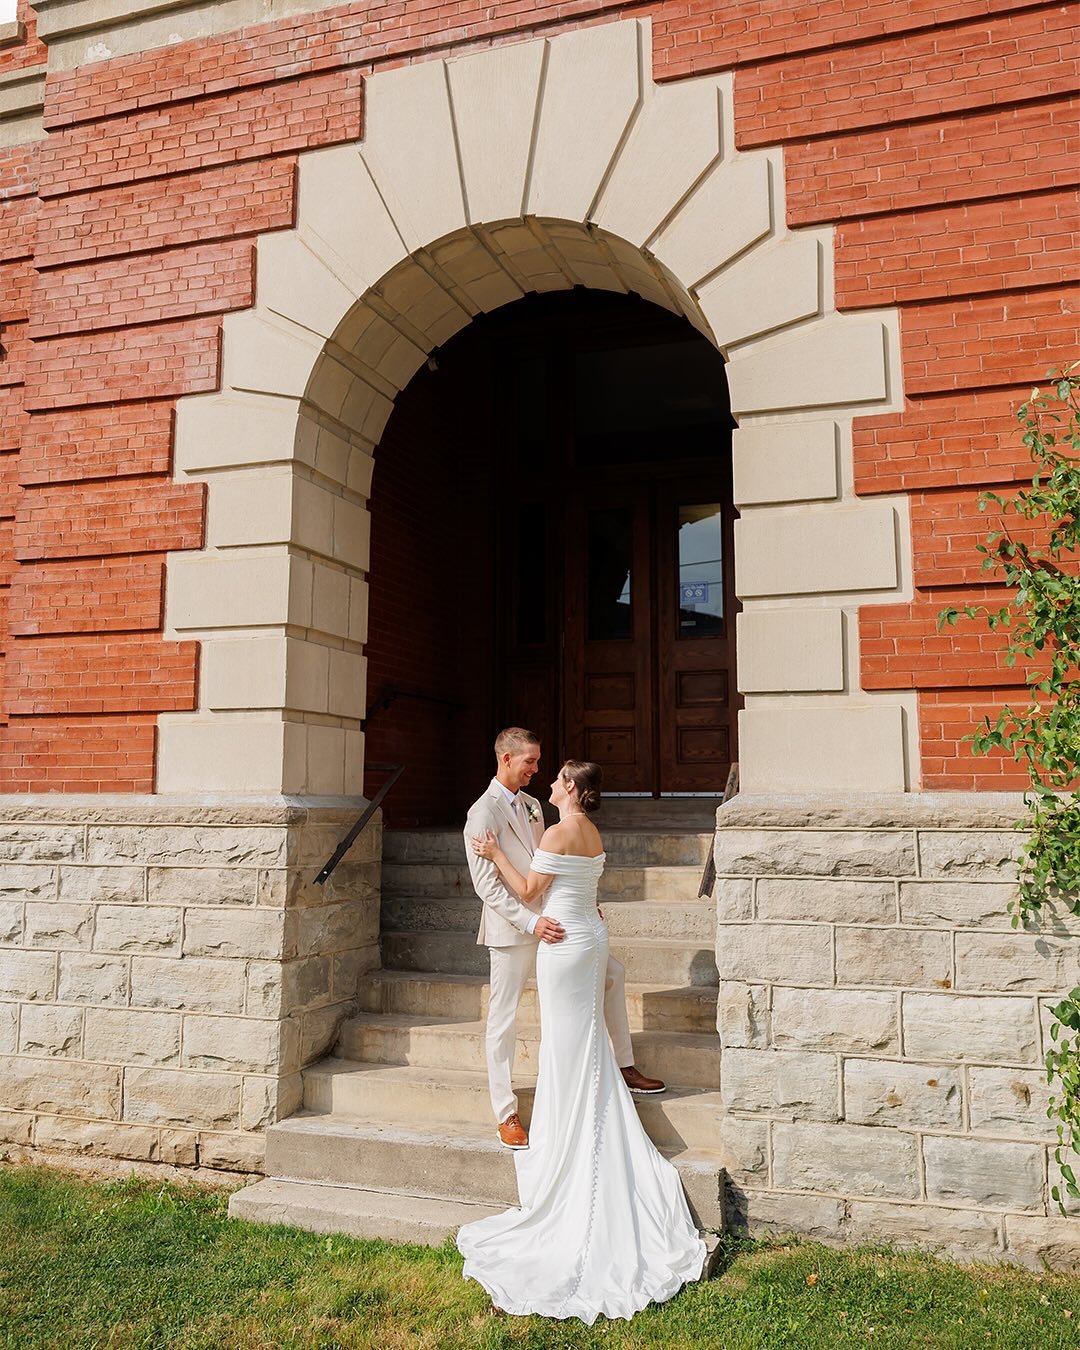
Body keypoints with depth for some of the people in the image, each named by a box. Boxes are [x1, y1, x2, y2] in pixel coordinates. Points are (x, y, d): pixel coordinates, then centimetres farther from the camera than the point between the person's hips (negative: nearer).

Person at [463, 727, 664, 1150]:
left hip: (548, 920, 8)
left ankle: (625, 1068, 24)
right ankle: (506, 1115, 15)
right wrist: (530, 922, -27)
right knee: (503, 1021, 2)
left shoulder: (531, 805, 11)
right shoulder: (483, 813, -15)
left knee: (612, 973, 12)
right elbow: (486, 885, -20)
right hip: (511, 929, -8)